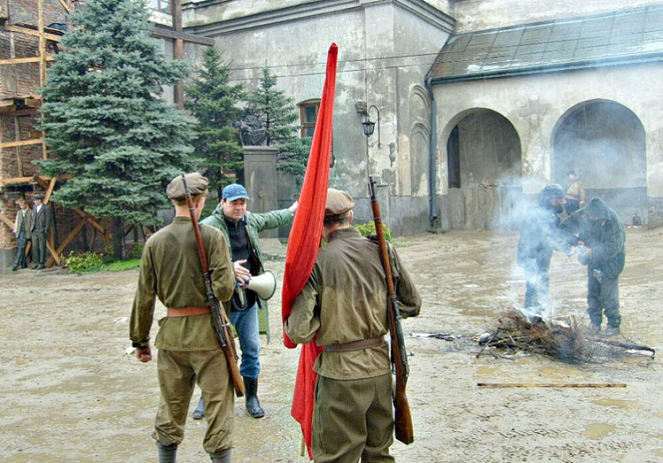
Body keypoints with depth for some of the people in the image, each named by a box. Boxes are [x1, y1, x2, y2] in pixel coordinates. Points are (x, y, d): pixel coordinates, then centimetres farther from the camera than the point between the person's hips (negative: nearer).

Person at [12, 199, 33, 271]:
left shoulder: (31, 212, 0)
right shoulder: (19, 212, 17)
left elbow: (33, 223, -1)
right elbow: (16, 222, 20)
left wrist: (31, 232, -5)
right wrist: (15, 230, 9)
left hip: (26, 233, -6)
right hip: (19, 233, 6)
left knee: (21, 248, -13)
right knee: (21, 249, 6)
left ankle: (16, 264, -17)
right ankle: (24, 264, 14)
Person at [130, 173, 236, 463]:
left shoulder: (155, 241, 1)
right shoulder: (212, 237, -10)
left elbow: (144, 297, 4)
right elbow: (224, 289, -16)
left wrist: (140, 340, 13)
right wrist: (234, 274, 7)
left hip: (171, 332, 4)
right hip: (207, 331, -4)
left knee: (171, 407, 18)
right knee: (218, 406, 7)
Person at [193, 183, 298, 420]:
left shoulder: (250, 220, 7)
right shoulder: (209, 227, -16)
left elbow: (270, 219, 29)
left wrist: (290, 212, 41)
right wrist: (228, 268, -35)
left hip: (249, 301, 6)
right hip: (223, 303, -6)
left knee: (251, 350, 13)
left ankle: (251, 397, 28)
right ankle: (207, 398, 24)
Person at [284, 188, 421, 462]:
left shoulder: (316, 262, -16)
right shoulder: (383, 251, -3)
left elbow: (299, 333, -18)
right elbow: (412, 305, 7)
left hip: (341, 372, -4)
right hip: (380, 367, 5)